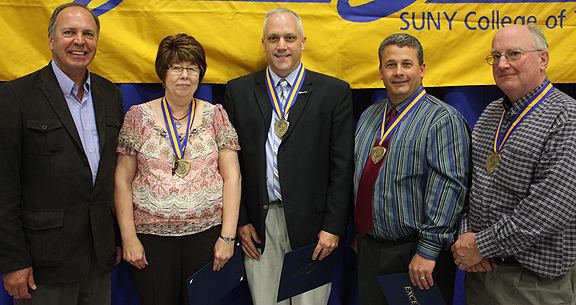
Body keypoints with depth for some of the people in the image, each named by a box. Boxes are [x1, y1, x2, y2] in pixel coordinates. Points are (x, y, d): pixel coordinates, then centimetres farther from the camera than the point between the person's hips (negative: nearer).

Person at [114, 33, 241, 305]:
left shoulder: (215, 115, 5)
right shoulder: (139, 116, 4)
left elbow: (232, 177, 1)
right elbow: (122, 181, 3)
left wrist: (228, 236, -6)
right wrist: (128, 238, -4)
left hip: (207, 233, 0)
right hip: (151, 235, 0)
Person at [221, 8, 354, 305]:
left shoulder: (334, 92, 1)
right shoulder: (238, 91, 7)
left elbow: (342, 166, -1)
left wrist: (334, 226, -6)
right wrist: (240, 220, 1)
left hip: (311, 222, -1)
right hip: (259, 223, 2)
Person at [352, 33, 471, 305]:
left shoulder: (443, 119, -12)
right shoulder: (369, 117, 10)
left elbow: (448, 185, -20)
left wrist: (428, 251, -22)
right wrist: (358, 231, 15)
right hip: (368, 248, 6)